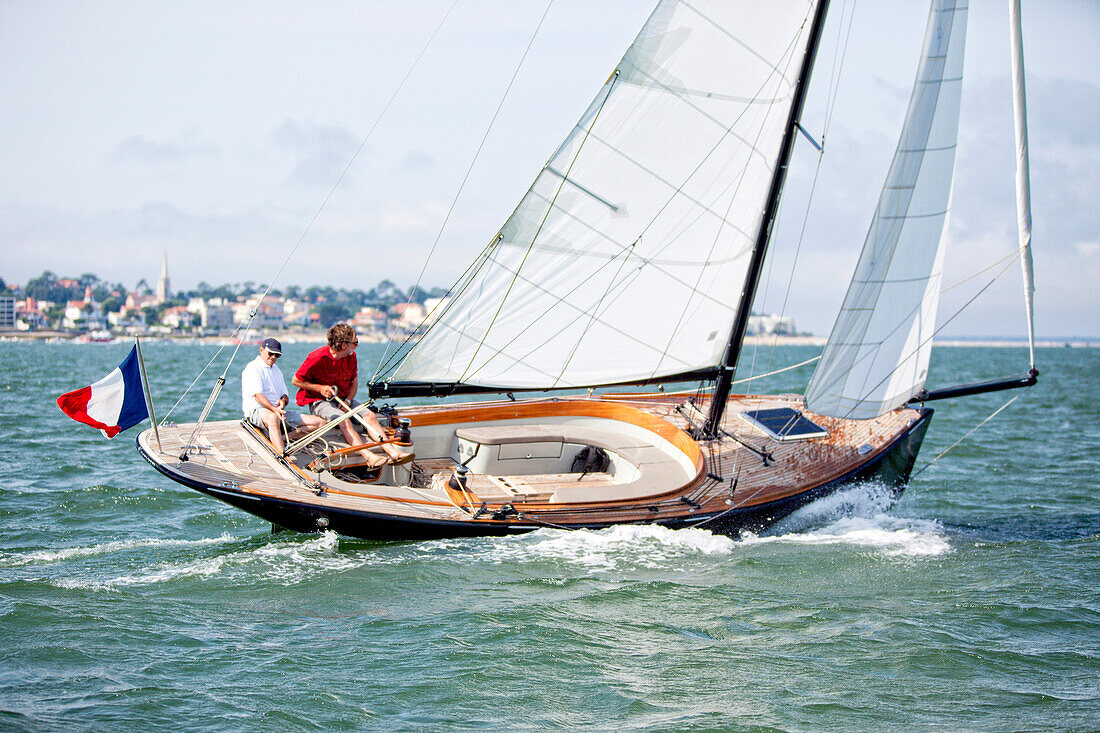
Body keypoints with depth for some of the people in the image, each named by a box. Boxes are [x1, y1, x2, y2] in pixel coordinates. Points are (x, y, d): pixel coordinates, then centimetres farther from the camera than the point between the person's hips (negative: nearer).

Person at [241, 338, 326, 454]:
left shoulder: (276, 370, 25)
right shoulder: (253, 368, -1)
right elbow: (257, 395, -15)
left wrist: (283, 401, -4)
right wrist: (274, 410, -29)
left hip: (279, 411, 8)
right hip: (257, 411, -8)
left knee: (320, 423, -8)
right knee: (272, 418, -45)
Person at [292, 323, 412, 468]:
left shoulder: (351, 357, 0)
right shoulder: (318, 357, -18)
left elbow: (354, 382, 13)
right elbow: (295, 381, -10)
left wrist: (348, 400, -6)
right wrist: (320, 388, -20)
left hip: (344, 399, 6)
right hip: (319, 402, -6)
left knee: (369, 415, -18)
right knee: (343, 419, -34)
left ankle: (393, 452, -30)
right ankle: (369, 457, -47)